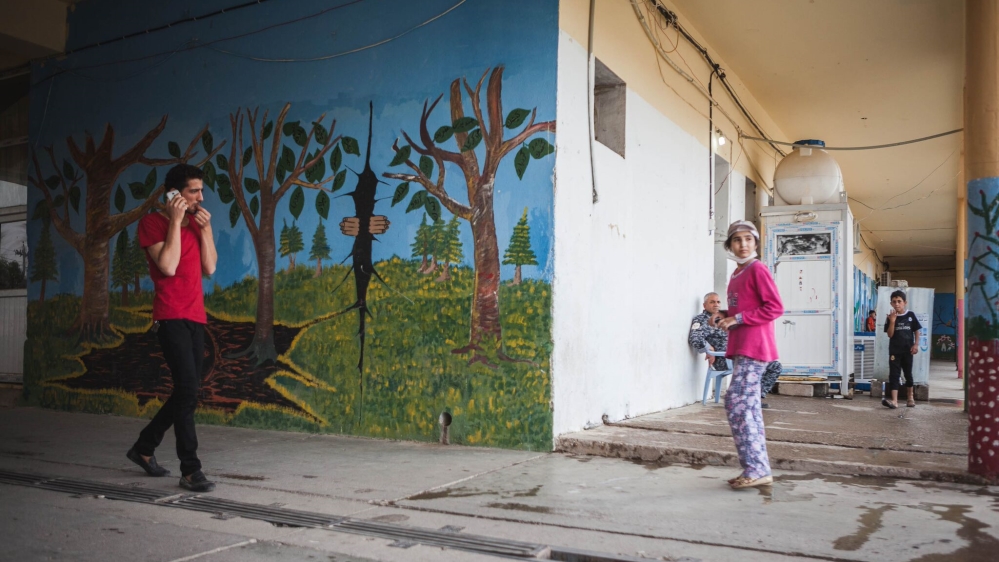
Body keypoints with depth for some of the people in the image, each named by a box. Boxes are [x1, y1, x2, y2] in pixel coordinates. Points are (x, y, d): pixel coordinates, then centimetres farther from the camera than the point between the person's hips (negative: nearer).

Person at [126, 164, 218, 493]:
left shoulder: (196, 223, 16)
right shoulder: (152, 222, -4)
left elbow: (209, 268, 8)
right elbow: (168, 266, -17)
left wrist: (205, 228, -1)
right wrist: (175, 221, -13)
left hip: (195, 318, 7)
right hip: (171, 318, -7)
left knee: (186, 393, 11)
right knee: (188, 391, -14)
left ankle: (144, 448, 30)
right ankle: (190, 470, -9)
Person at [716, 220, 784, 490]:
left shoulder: (757, 270, -8)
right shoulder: (737, 274, 17)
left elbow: (775, 308, -15)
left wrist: (739, 318, -16)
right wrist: (727, 318, 7)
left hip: (753, 348, -9)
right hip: (741, 348, 9)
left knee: (736, 403, -13)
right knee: (748, 407, 9)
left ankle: (756, 469, -8)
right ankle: (759, 470, 14)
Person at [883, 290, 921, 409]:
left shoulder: (910, 315, -1)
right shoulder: (890, 317, -2)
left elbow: (916, 331, 5)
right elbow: (890, 335, -8)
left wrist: (916, 345, -4)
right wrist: (892, 321, -19)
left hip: (907, 350, 1)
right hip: (894, 351, -1)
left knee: (908, 374, 14)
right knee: (894, 374, -6)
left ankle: (910, 398, 31)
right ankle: (894, 400, -11)